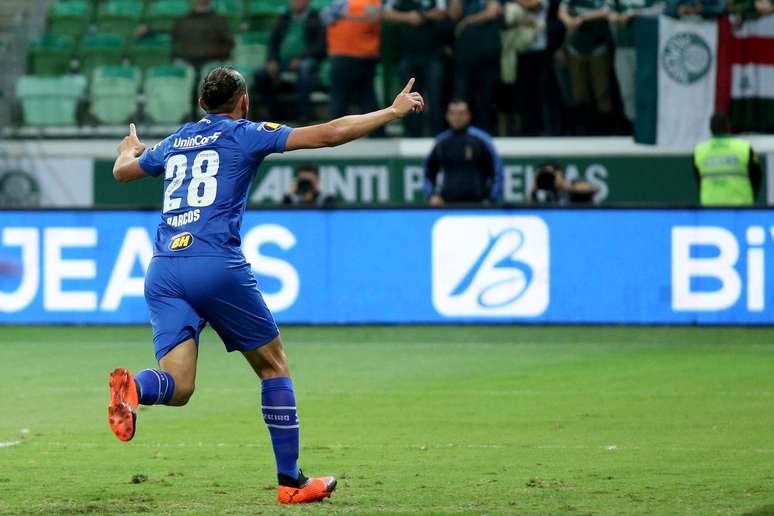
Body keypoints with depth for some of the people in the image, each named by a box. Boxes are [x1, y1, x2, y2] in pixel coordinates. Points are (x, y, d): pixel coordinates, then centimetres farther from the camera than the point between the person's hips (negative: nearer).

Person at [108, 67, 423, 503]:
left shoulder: (175, 142, 21)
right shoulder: (246, 135, 8)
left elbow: (122, 170, 39)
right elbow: (330, 133, 3)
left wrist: (131, 149, 63)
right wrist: (393, 111, 14)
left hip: (163, 270, 4)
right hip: (217, 266, -4)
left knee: (177, 387, -2)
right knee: (274, 366, 13)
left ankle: (134, 387, -37)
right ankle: (291, 481, 13)